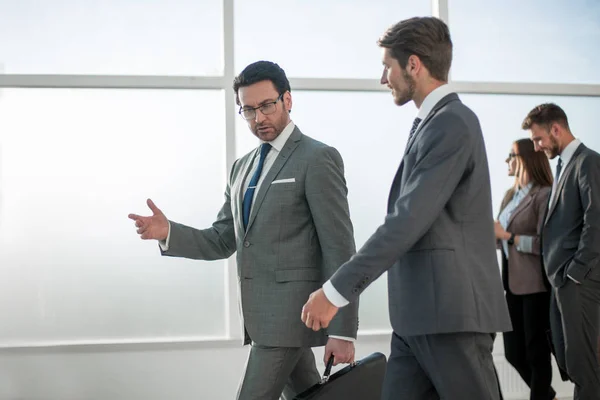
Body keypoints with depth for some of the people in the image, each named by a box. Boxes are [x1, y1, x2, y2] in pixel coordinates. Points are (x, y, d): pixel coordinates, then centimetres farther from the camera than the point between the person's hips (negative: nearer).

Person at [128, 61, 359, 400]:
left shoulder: (318, 159, -9)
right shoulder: (243, 167, 16)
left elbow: (340, 247, -13)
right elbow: (222, 242, 14)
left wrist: (342, 329, -17)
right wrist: (168, 232, -5)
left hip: (291, 310, -8)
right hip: (262, 312, 8)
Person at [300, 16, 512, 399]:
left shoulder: (452, 124, -14)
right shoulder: (433, 123, 17)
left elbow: (409, 221, -21)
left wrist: (336, 291, -19)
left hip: (452, 312, -9)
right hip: (417, 314, 9)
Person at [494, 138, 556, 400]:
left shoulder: (544, 194, -9)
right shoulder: (510, 196, 14)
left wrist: (507, 236, -17)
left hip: (536, 285, -8)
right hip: (513, 285, 8)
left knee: (536, 351, 2)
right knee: (513, 352, 12)